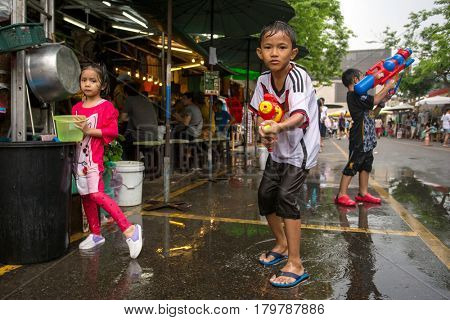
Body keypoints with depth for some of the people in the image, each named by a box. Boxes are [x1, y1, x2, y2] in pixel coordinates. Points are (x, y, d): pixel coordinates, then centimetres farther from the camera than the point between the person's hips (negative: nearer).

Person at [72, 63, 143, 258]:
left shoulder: (106, 107, -5)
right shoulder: (76, 108, 15)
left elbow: (112, 131, -13)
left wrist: (88, 130, -19)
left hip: (94, 157, -7)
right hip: (79, 156, 8)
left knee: (96, 194, -19)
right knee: (85, 196, 11)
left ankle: (129, 229, -18)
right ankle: (95, 234, 25)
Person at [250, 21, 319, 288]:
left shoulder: (298, 76, -24)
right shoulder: (263, 80, -4)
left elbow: (300, 116, -38)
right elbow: (261, 114, 1)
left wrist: (277, 127, -58)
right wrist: (265, 134, -21)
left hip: (301, 147, -7)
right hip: (278, 148, 7)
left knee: (286, 196, -18)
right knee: (265, 195, 9)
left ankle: (296, 265, -8)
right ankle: (282, 244, 33)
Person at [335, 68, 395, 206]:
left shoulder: (357, 96, 19)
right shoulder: (354, 95, -13)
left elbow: (372, 114, 22)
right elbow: (375, 100, -22)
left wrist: (382, 103, 9)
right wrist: (387, 86, -9)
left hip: (367, 139, 10)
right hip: (359, 139, -10)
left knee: (366, 165, 14)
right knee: (352, 165, -7)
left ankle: (363, 193, 22)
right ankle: (341, 195, -3)